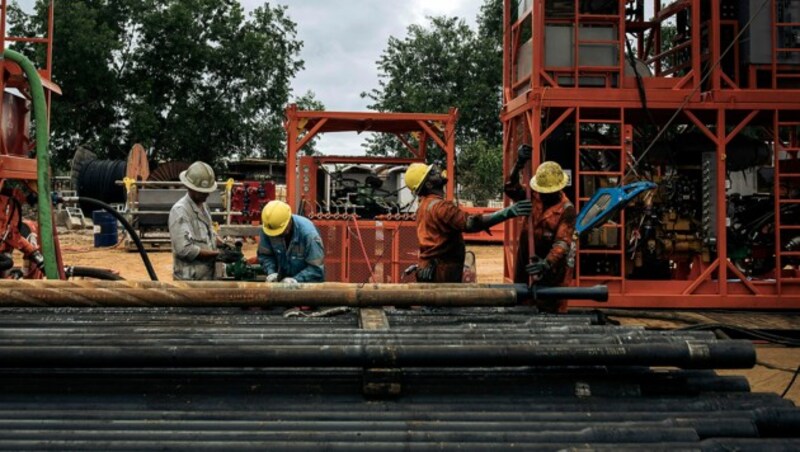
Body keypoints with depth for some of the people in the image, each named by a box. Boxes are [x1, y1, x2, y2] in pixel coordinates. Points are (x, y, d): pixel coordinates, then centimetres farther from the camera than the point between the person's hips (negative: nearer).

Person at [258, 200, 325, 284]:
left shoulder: (308, 232, -27)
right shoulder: (267, 229, -15)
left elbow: (316, 268, -22)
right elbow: (264, 255, -2)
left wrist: (296, 280, -31)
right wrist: (271, 272, -18)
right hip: (283, 280, 4)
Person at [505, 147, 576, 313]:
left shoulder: (567, 210, -17)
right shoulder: (534, 197, 0)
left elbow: (562, 242, -26)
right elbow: (511, 189, -8)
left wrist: (547, 264, -41)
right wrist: (519, 164, -21)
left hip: (553, 268, -6)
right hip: (527, 262, 6)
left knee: (551, 311, 0)